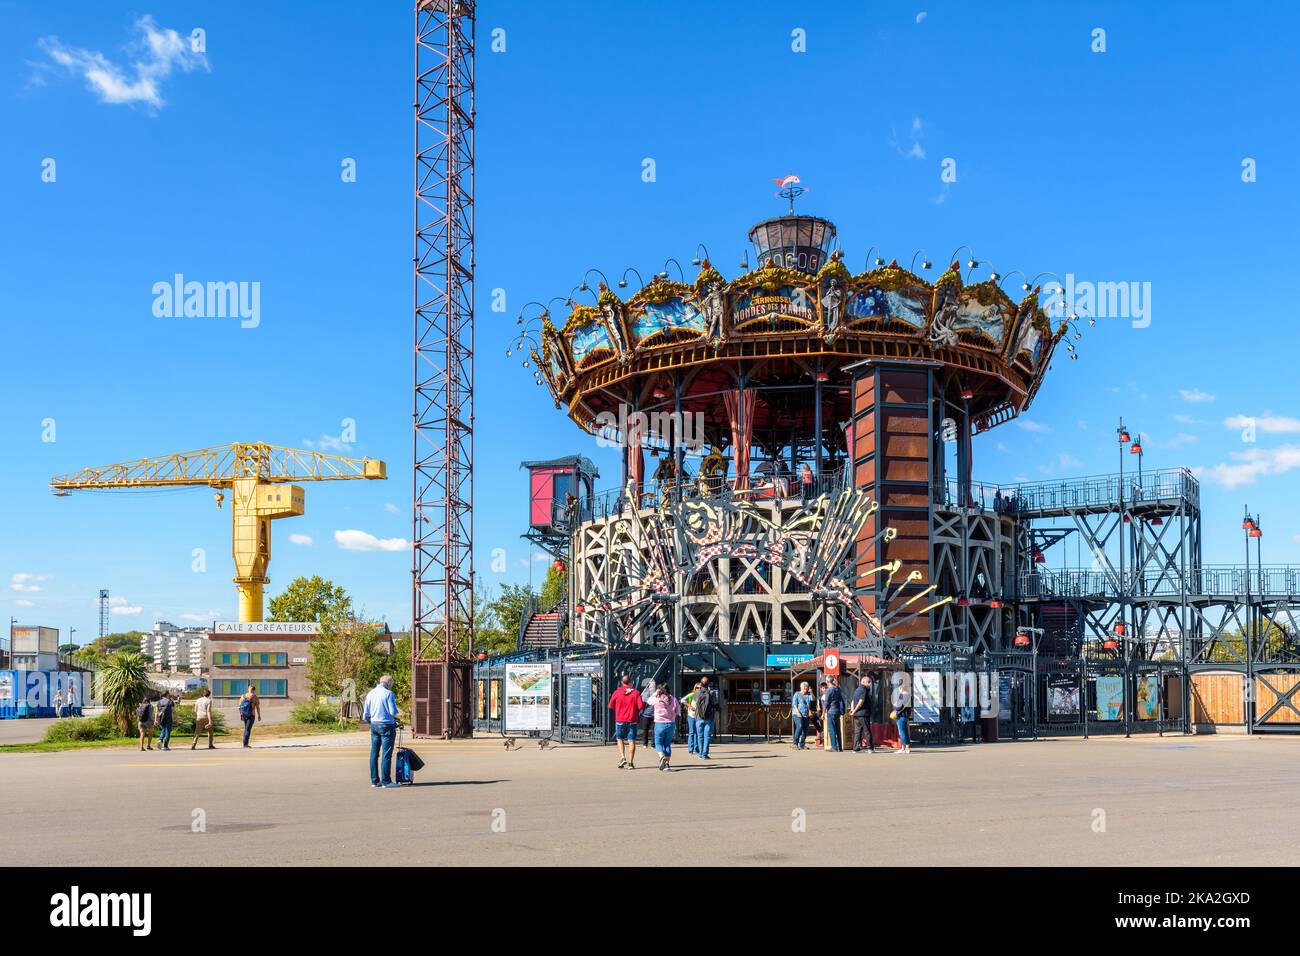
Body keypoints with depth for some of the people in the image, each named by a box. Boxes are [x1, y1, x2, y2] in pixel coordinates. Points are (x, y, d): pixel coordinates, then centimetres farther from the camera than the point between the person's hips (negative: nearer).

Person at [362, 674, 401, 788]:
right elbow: (393, 712, -15)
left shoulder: (370, 694, 9)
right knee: (387, 754, -3)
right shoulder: (388, 693, -9)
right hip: (387, 725, -6)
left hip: (374, 725, 6)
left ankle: (374, 780, 13)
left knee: (374, 754, 10)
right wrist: (398, 712, 7)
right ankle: (386, 781, -2)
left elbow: (365, 715, 11)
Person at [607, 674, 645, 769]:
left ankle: (622, 757, -2)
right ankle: (630, 763, -1)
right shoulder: (636, 692, -5)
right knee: (631, 741, 3)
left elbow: (611, 706, 4)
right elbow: (641, 706, -11)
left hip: (620, 720, 1)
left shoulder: (617, 692, -2)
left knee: (620, 739, 16)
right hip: (632, 720, -1)